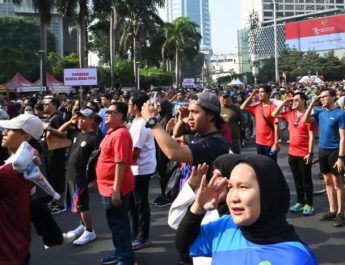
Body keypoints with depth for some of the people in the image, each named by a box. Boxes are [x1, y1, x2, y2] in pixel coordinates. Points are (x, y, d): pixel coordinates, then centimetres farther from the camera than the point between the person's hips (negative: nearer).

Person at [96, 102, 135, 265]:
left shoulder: (120, 134, -21)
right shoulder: (112, 132, 11)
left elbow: (121, 163, -26)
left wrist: (116, 190, -27)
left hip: (116, 188, -10)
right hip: (108, 187, 10)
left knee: (119, 223, 1)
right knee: (114, 222, 20)